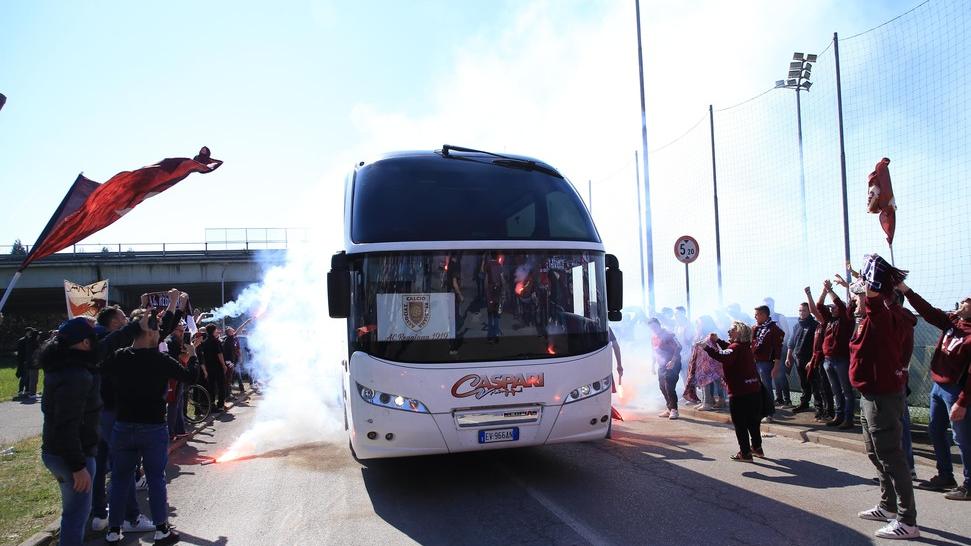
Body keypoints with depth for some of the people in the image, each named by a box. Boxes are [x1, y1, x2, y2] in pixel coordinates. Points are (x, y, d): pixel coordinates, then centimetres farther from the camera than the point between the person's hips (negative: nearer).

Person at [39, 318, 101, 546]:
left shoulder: (60, 366, 5)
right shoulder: (76, 376, -25)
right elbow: (67, 425, -28)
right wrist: (78, 466, -25)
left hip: (53, 451, 10)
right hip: (72, 456, -10)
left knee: (74, 510, 24)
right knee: (77, 514, 0)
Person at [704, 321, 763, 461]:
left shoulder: (736, 347, -16)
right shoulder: (745, 346, 12)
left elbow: (723, 357, -37)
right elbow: (729, 349, 30)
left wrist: (707, 347, -35)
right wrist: (717, 340, 19)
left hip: (739, 392, -9)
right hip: (754, 390, 9)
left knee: (740, 424, 1)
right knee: (753, 421, 21)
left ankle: (745, 453, 4)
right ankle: (757, 447, 33)